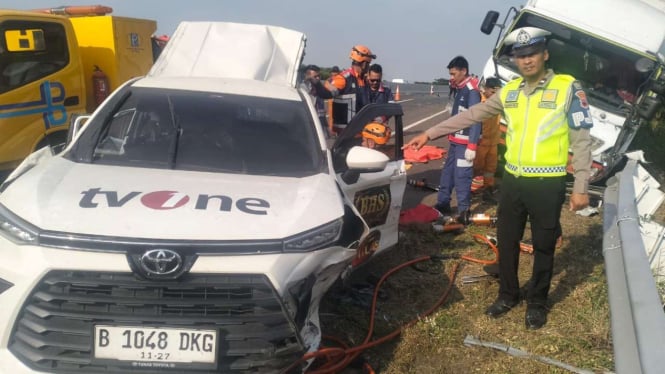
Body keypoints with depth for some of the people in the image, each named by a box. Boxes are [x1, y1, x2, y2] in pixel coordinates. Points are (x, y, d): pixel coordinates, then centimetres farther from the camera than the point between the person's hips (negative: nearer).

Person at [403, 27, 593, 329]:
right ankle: (508, 294, 33)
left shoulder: (568, 88, -7)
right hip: (513, 180, 5)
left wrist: (581, 187, -10)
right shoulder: (509, 92, 6)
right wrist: (429, 133, 7)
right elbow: (470, 116, 9)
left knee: (543, 247, 10)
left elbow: (581, 140, -6)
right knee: (506, 241, 14)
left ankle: (537, 303, 28)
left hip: (548, 184, -4)